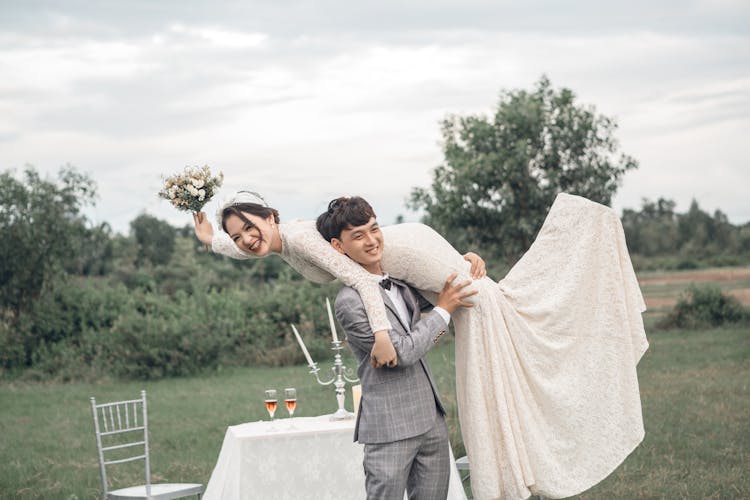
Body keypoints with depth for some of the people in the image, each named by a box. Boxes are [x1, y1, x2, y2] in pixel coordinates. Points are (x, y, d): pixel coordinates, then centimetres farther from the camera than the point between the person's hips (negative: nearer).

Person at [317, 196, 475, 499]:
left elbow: (431, 293, 32)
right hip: (391, 429, -8)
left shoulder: (399, 281, 9)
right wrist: (444, 309, -7)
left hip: (431, 418, 8)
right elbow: (403, 351, -16)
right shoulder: (350, 301, -16)